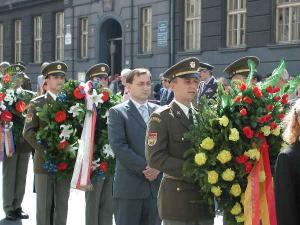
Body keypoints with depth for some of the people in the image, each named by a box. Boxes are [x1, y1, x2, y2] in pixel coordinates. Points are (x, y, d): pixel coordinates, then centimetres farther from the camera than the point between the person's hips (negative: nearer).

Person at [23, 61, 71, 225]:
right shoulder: (37, 103, 1)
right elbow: (28, 132, -6)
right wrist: (45, 150, -15)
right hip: (44, 161, -3)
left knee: (62, 204, 7)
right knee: (44, 204, 1)